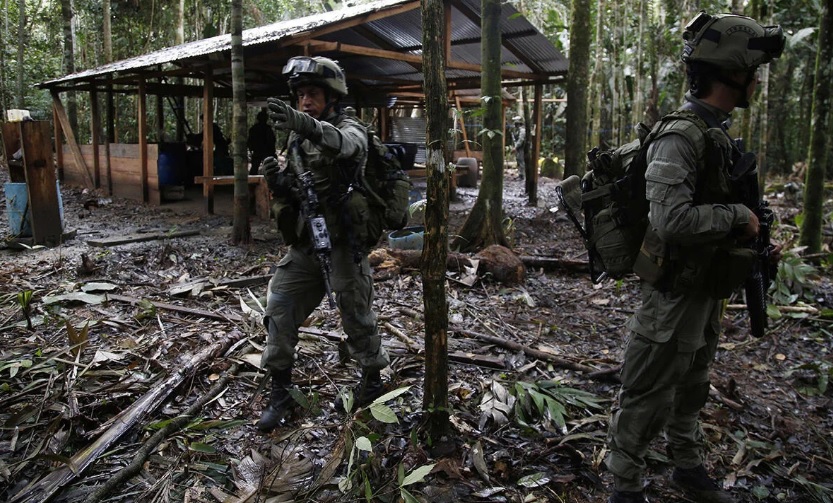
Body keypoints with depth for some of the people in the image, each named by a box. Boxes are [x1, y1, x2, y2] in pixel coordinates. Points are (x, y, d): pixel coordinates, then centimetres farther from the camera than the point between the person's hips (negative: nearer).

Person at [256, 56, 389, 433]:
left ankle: (373, 380, 30)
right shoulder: (295, 138, 11)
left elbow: (343, 143, -37)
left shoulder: (351, 129, -10)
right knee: (279, 311, 2)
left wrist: (305, 124, -57)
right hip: (304, 245, 6)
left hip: (343, 245, -6)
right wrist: (277, 182, -10)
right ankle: (280, 392, 16)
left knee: (356, 317, 6)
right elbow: (290, 193, 15)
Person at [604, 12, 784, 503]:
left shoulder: (719, 135, 10)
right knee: (648, 401, 4)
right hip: (675, 296, -10)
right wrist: (739, 215, -19)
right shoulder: (681, 137, -21)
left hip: (708, 293, 10)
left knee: (691, 391, 24)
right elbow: (672, 220, -31)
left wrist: (753, 238, 6)